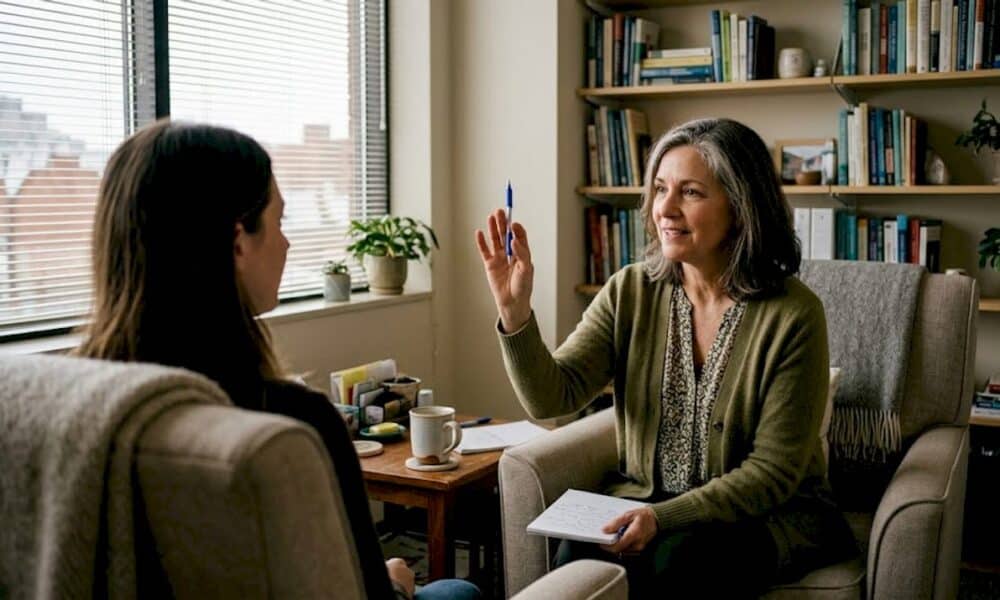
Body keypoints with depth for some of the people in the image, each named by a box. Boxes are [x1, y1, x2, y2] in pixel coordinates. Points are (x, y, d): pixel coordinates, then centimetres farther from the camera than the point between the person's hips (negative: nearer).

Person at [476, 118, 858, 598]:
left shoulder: (793, 315, -16)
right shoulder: (630, 292, -3)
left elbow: (772, 471, -13)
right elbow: (551, 399, -11)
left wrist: (665, 517, -23)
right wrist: (515, 312, -27)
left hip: (765, 514, -2)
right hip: (644, 498, 2)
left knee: (679, 559, -31)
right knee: (580, 558, -27)